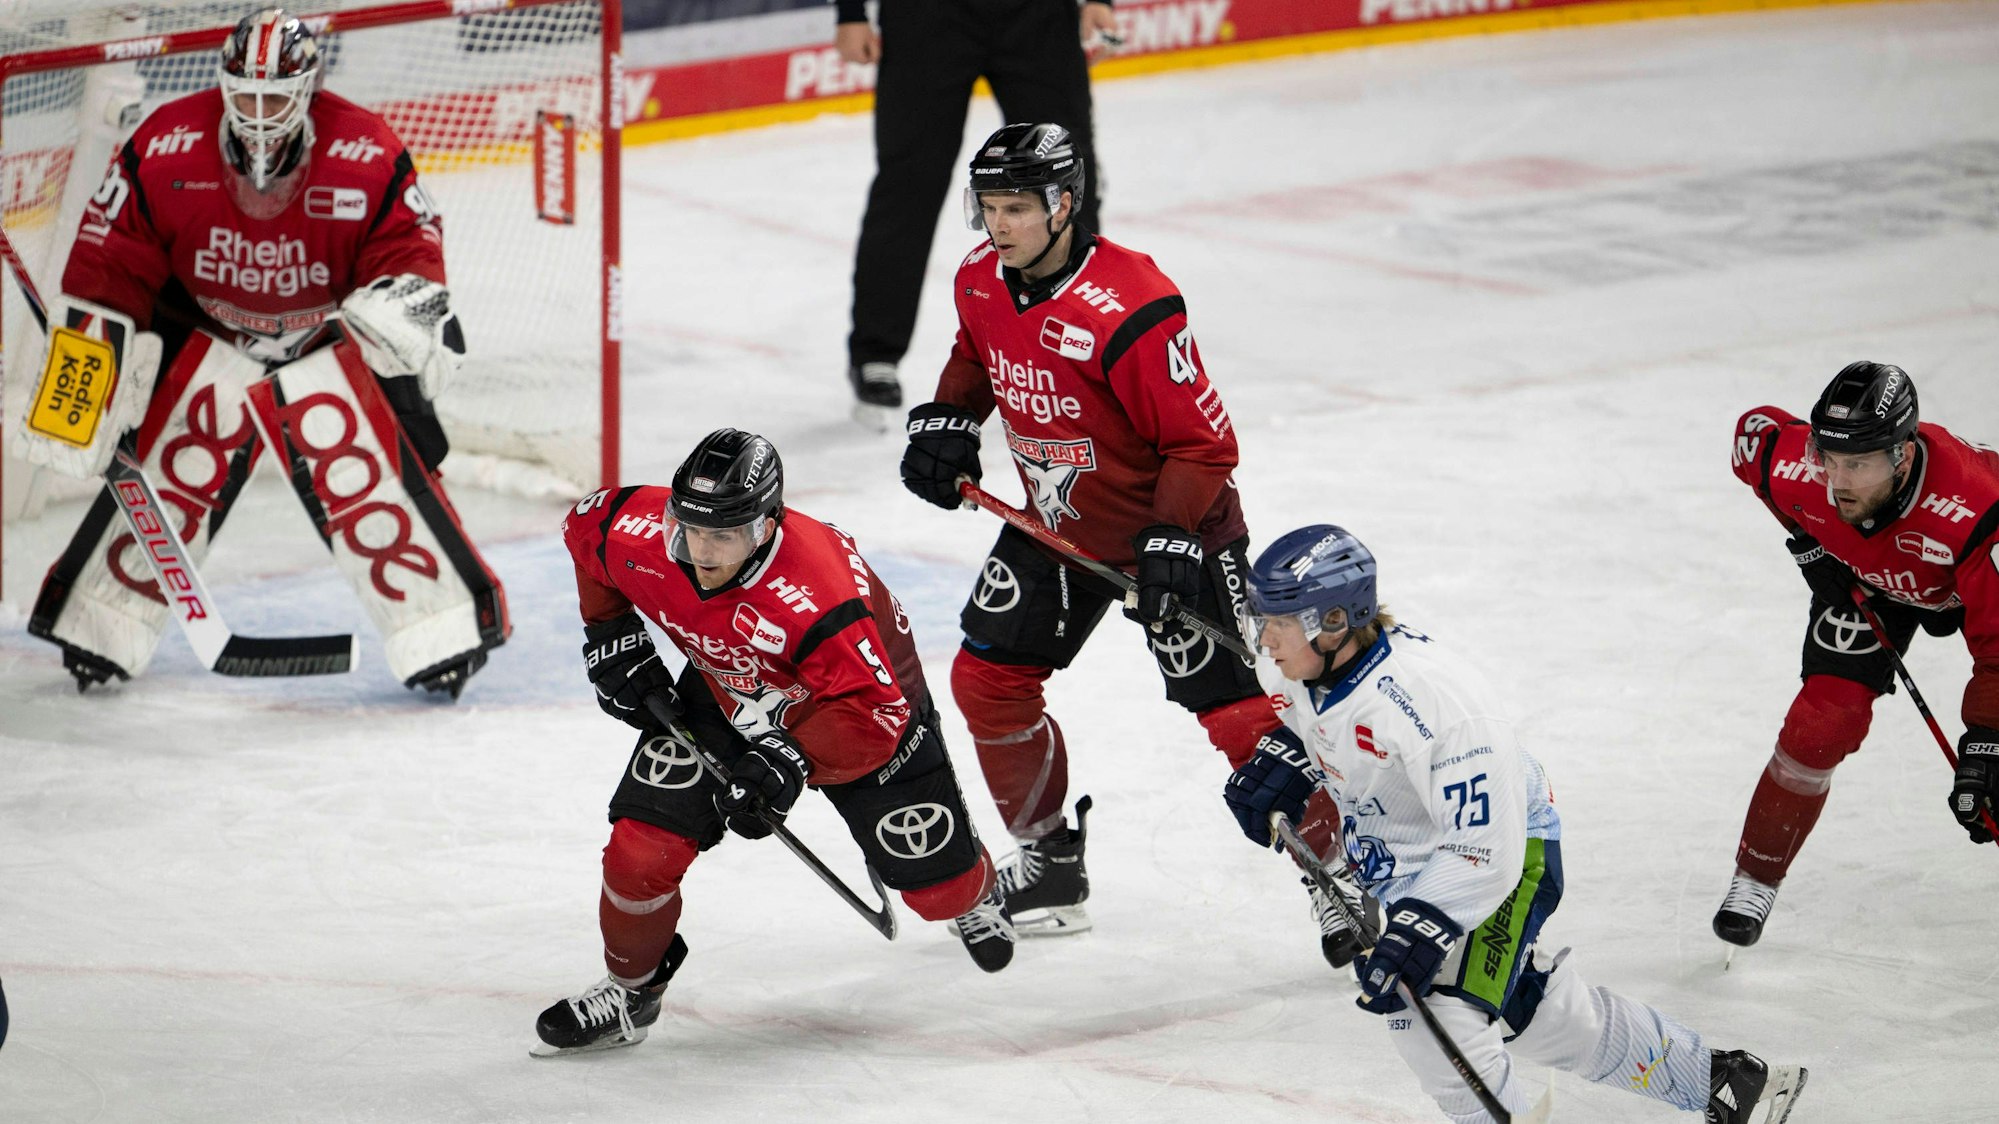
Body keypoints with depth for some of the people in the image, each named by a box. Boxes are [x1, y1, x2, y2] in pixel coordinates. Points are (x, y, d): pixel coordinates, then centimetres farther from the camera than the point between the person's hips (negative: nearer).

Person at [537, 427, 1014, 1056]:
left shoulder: (816, 593, -45)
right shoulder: (642, 536, -29)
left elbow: (873, 715, -41)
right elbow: (586, 525, -4)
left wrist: (791, 761, -51)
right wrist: (610, 637, -3)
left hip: (868, 686, -3)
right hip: (728, 690, 4)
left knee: (935, 881, 5)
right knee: (643, 840, -12)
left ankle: (974, 899, 45)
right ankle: (630, 988, 13)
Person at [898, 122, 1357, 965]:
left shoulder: (1129, 309, -30)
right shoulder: (980, 284, -6)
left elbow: (1202, 440, -25)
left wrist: (1172, 539, -33)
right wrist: (947, 417, 1)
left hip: (1171, 526, -7)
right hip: (1056, 522, 7)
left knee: (1235, 710, -11)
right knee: (987, 680, 6)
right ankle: (1049, 863, 24)